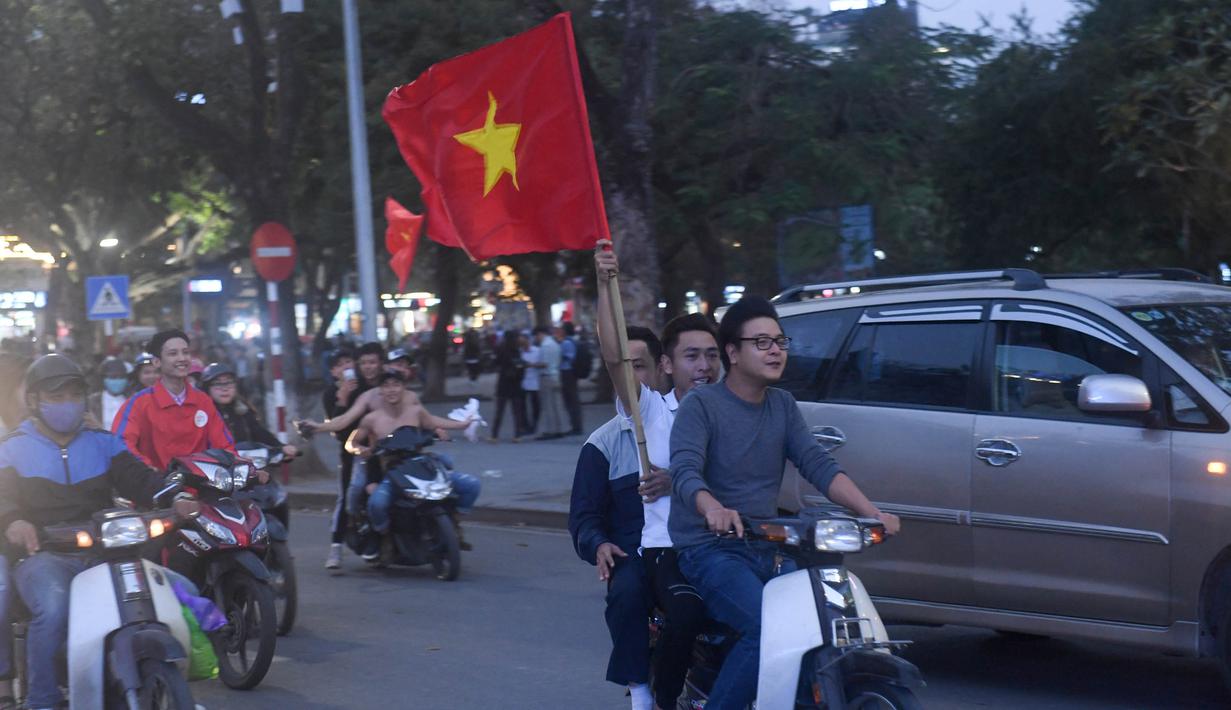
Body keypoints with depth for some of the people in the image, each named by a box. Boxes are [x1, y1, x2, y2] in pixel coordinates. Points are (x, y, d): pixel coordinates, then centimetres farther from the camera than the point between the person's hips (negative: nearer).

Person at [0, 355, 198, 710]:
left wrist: (173, 499, -16)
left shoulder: (103, 442, 17)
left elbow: (137, 478, 5)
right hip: (43, 555, -3)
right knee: (53, 608, -36)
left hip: (101, 552, 3)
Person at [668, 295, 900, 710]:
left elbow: (819, 466, 4)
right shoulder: (701, 405, -5)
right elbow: (685, 471, -20)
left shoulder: (783, 406, 14)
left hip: (768, 551, 7)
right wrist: (712, 508, -43)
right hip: (711, 550, -6)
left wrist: (871, 513, -13)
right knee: (768, 628, -29)